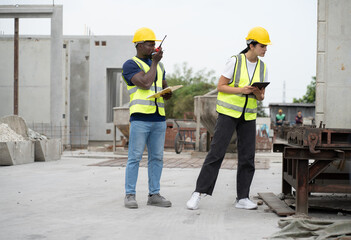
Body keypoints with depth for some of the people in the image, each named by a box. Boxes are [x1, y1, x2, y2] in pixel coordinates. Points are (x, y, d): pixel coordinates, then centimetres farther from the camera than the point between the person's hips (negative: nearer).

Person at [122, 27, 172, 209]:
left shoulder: (159, 66, 19)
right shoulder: (130, 64, -2)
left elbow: (165, 89, 24)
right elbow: (145, 84, -16)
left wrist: (167, 93, 0)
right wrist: (154, 62, -5)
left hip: (159, 118, 6)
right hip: (140, 117, -6)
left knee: (156, 158, 6)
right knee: (135, 157, -4)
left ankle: (154, 194, 12)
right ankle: (130, 195, 2)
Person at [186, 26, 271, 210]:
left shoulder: (262, 67, 5)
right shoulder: (235, 61, -10)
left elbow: (261, 97, 9)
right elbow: (220, 86, -9)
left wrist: (258, 94, -15)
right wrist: (241, 90, -23)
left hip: (248, 115, 5)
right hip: (228, 112, -5)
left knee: (247, 157, -1)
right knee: (216, 152, -9)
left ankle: (242, 198, 7)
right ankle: (199, 193, -2)